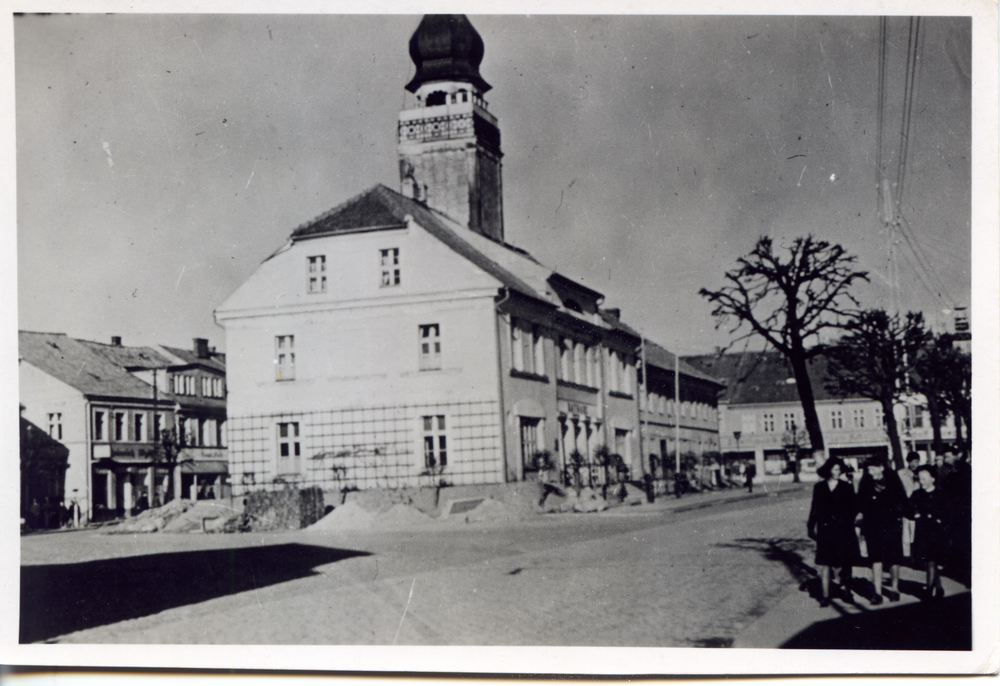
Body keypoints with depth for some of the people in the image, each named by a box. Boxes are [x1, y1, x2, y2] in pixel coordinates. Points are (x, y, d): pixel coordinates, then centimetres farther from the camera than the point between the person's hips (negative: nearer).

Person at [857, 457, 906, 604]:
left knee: (893, 558, 5)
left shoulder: (893, 482, 1)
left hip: (891, 524, -1)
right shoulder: (866, 483, 5)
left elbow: (901, 502, 4)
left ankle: (895, 589, 21)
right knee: (876, 558, -5)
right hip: (872, 525, 1)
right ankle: (877, 592, -3)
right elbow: (861, 505, 5)